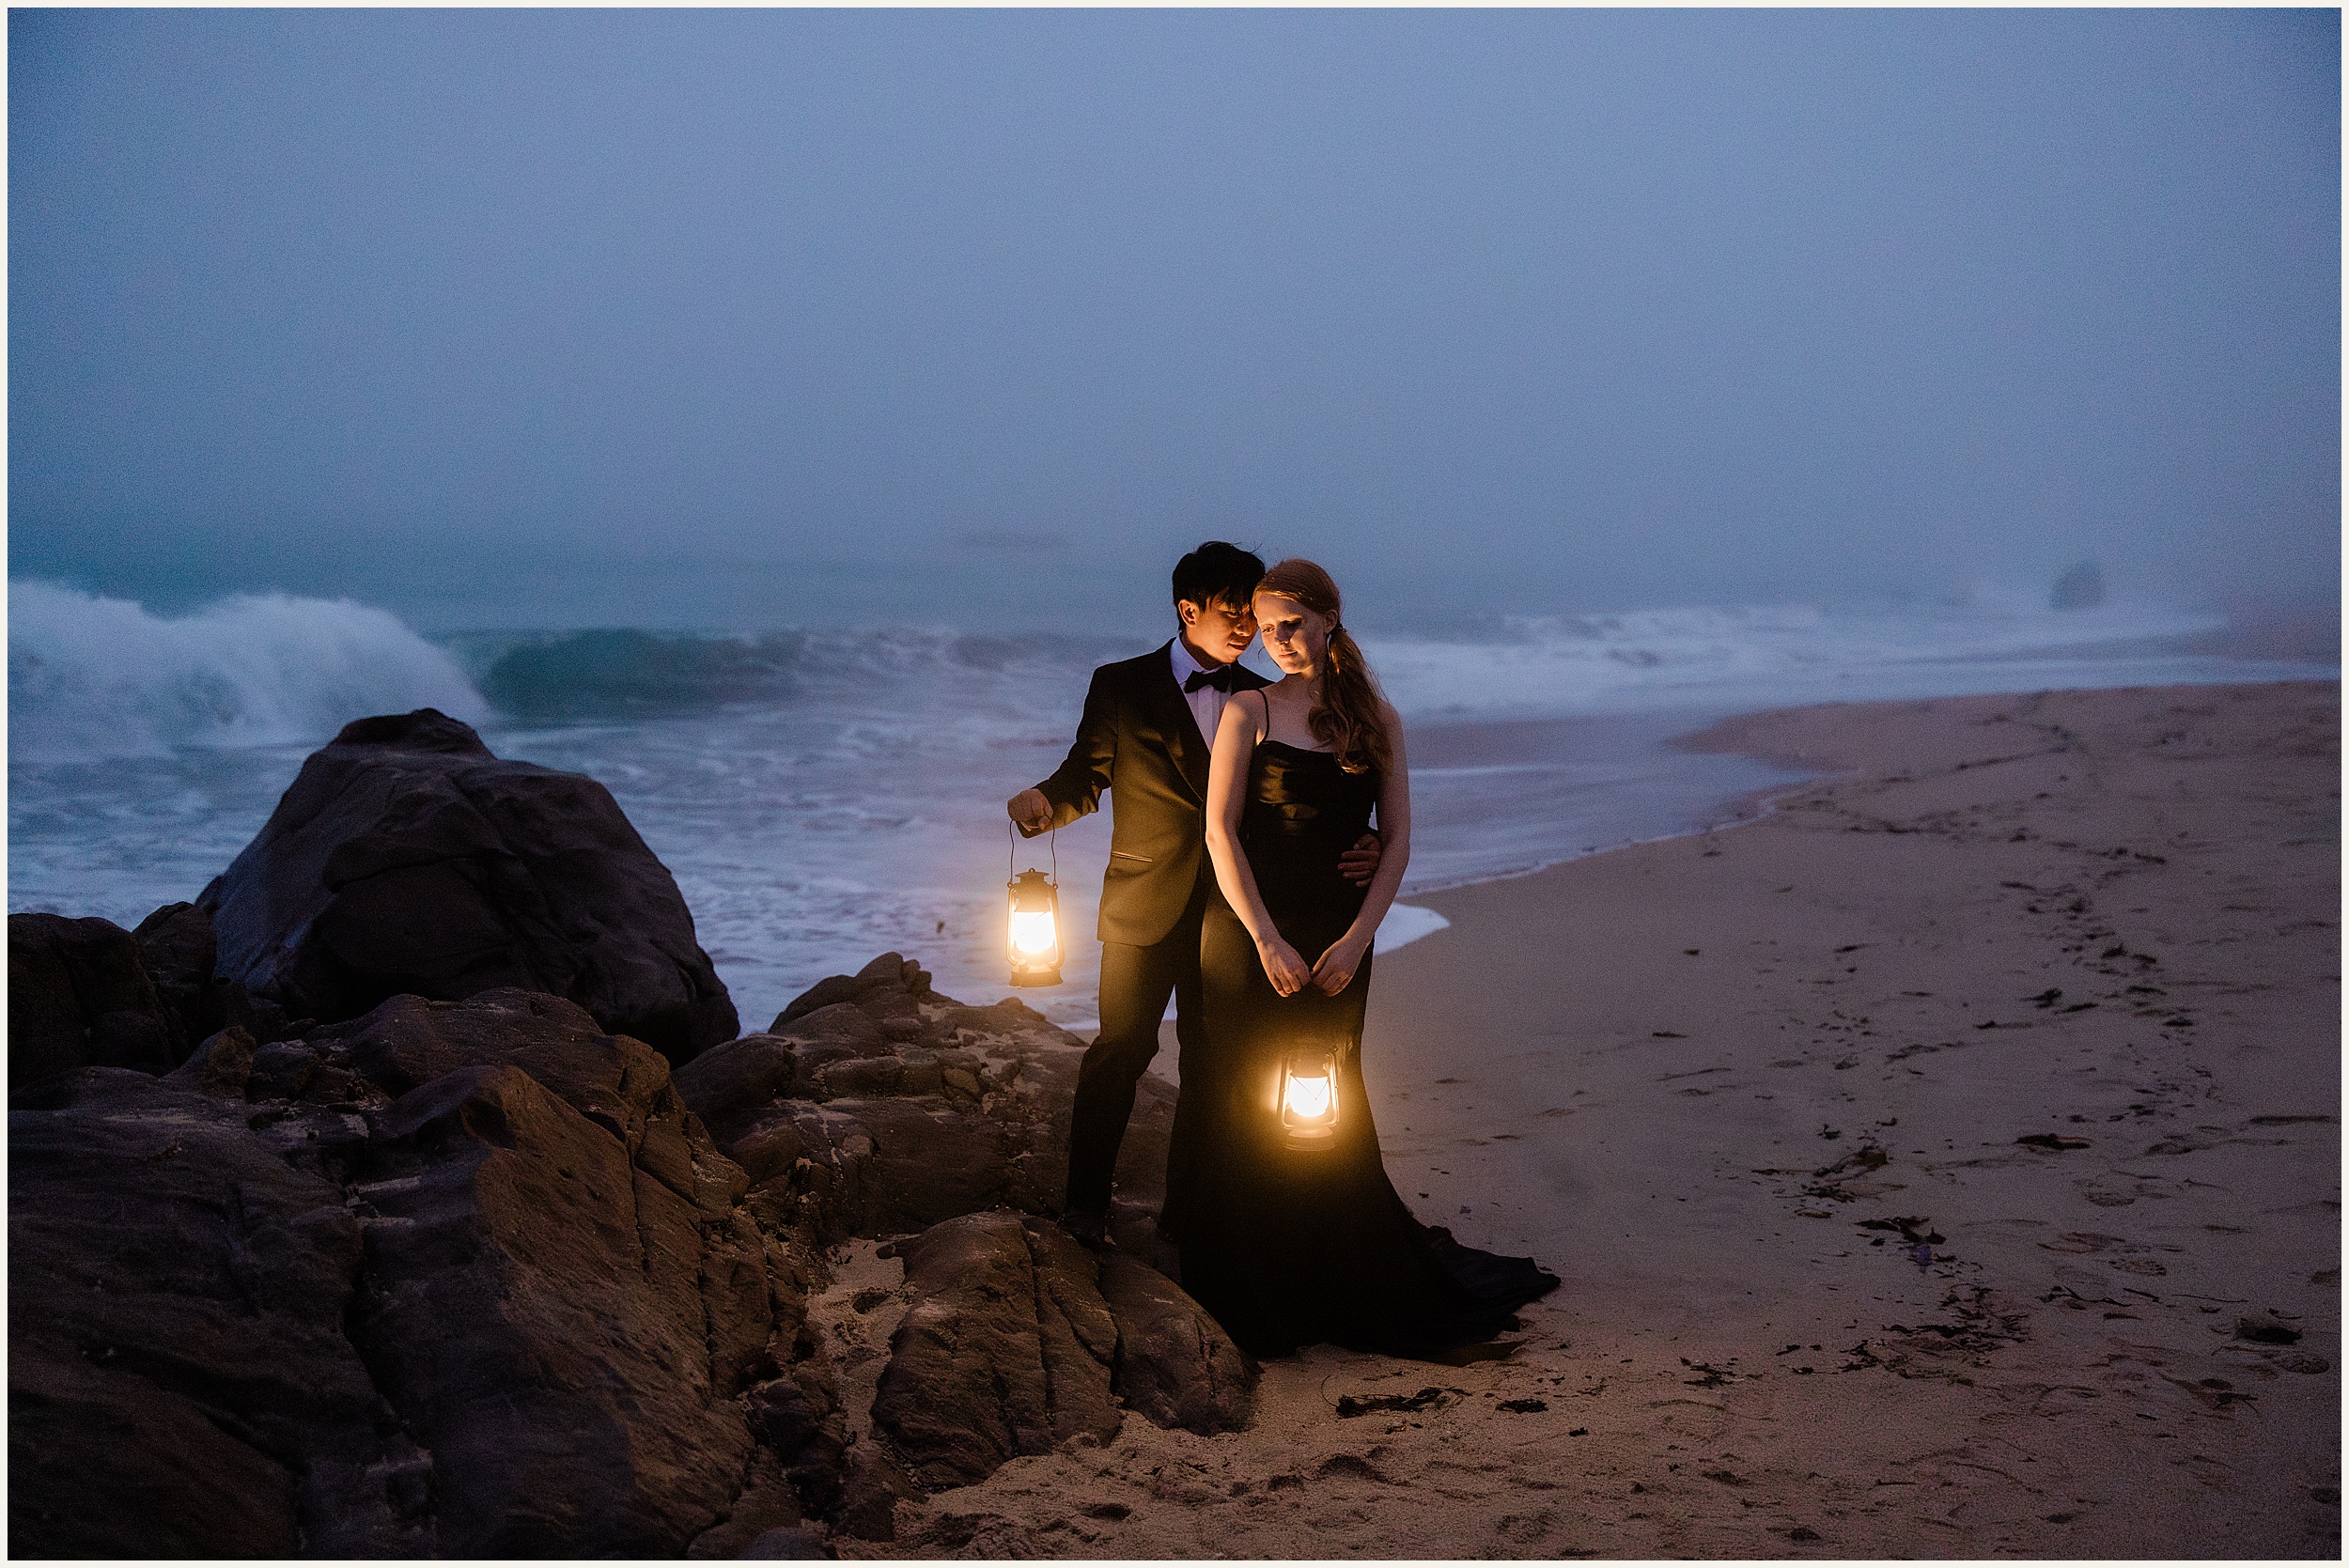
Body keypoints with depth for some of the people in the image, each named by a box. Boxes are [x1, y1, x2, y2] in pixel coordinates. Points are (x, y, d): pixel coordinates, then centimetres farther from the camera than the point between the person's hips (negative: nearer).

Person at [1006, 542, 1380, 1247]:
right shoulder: (1121, 686, 0)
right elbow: (1085, 779, 1)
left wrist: (1360, 843, -12)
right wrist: (1040, 805, -22)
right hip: (1145, 906, -3)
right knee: (1122, 1049, -2)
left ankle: (1188, 1209, 19)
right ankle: (1085, 1203, 9)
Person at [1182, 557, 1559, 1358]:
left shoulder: (1375, 717, 6)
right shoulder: (1249, 711, -2)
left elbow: (1396, 840, 3)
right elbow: (1220, 830, -8)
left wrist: (1355, 939, -8)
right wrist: (1267, 939, -16)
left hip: (1338, 937, 2)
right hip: (1250, 933, -2)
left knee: (1327, 1109, 10)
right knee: (1250, 1112, 3)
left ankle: (1339, 1287, 24)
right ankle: (1251, 1299, 15)